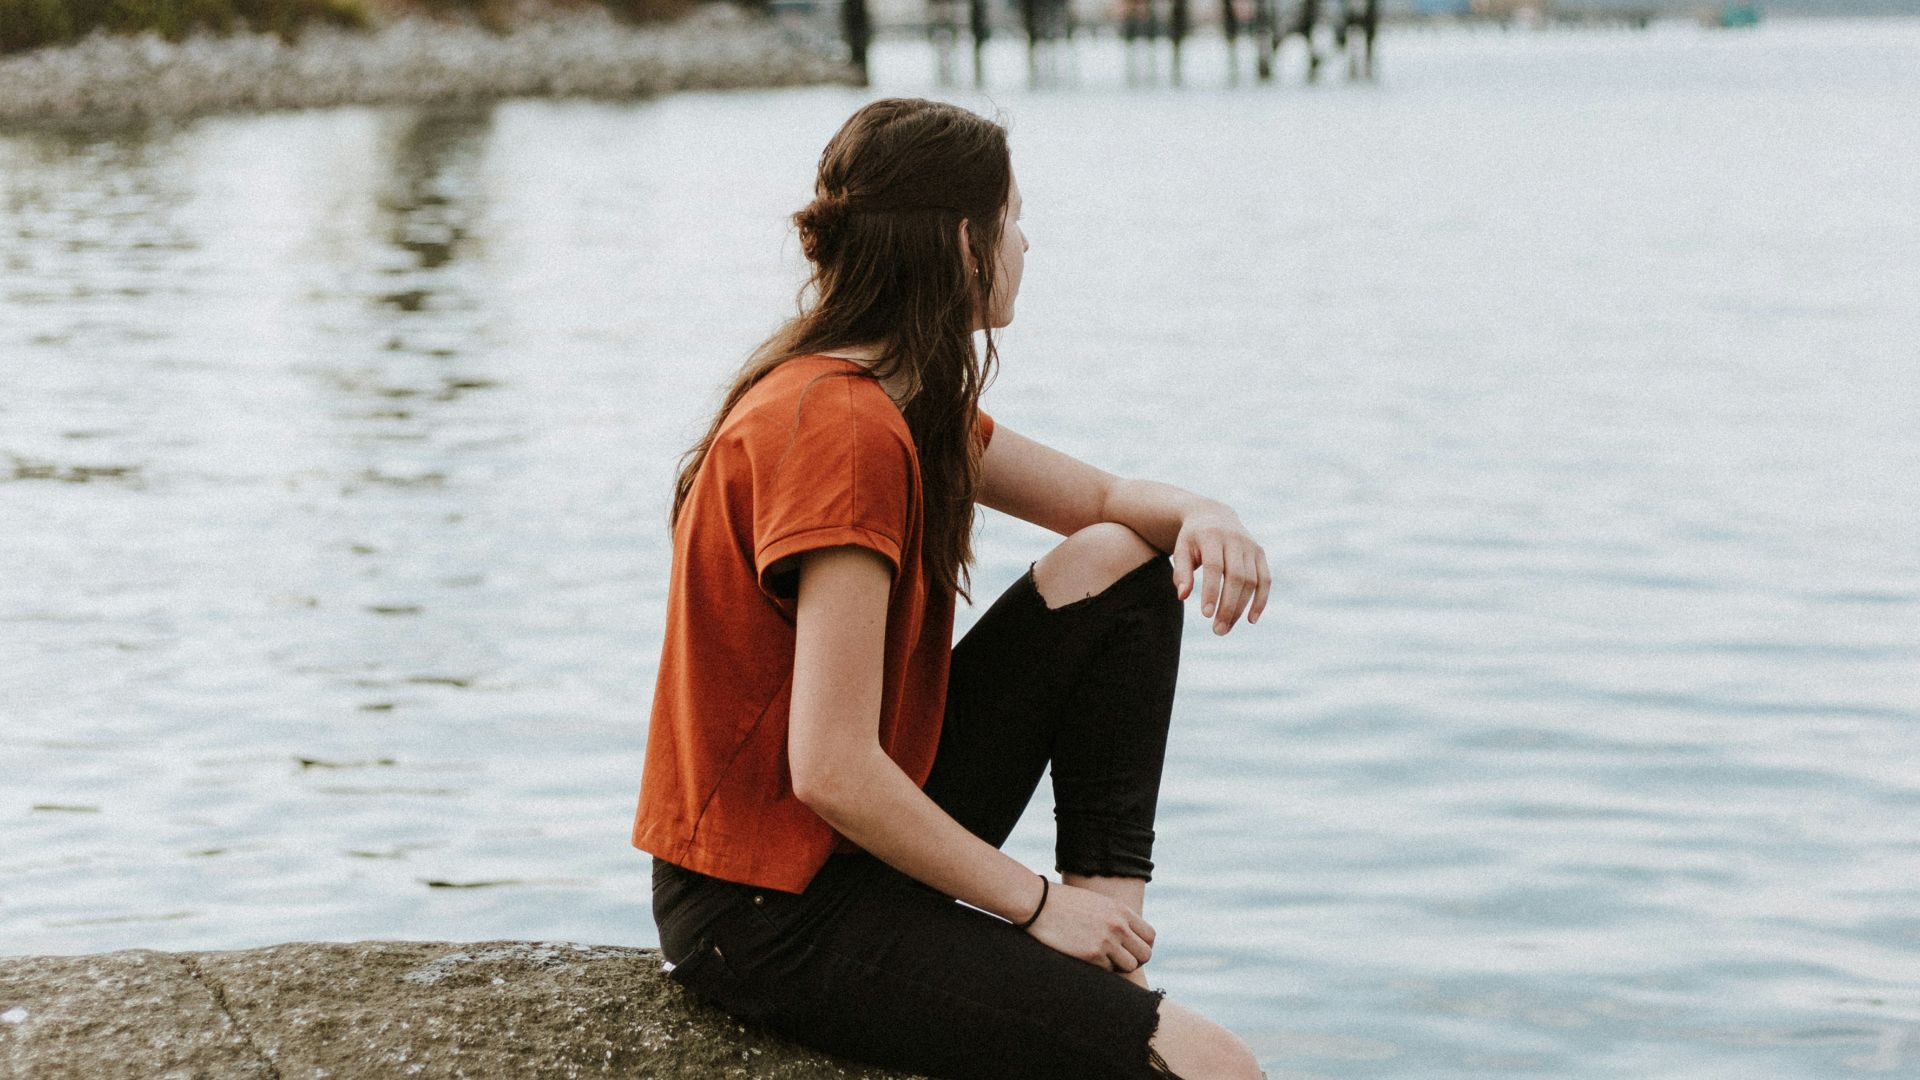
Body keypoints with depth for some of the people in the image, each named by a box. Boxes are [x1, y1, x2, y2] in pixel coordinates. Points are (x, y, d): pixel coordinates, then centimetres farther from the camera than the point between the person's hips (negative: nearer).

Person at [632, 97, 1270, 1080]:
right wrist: (1035, 901, -16)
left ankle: (1108, 948, 1)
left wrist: (1197, 517, -5)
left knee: (1117, 566, 7)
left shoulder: (904, 399, 8)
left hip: (864, 834, 10)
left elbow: (1106, 502, 19)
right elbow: (834, 772, -27)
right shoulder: (844, 429, -22)